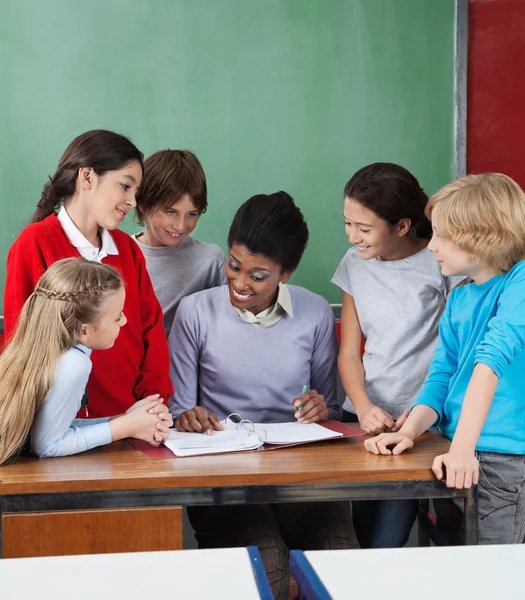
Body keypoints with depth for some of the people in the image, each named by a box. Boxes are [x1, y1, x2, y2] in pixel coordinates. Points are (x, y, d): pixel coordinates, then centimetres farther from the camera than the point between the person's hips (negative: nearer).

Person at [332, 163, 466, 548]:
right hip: (365, 420, 4)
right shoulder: (354, 265, 8)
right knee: (366, 537, 0)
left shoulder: (441, 263, -7)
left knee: (384, 544, -11)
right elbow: (349, 353, 8)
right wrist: (363, 407, -9)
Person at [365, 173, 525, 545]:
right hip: (456, 459, 8)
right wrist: (410, 431, -7)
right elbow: (441, 378, 10)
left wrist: (463, 448, -32)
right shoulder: (458, 299, 11)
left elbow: (493, 358, -24)